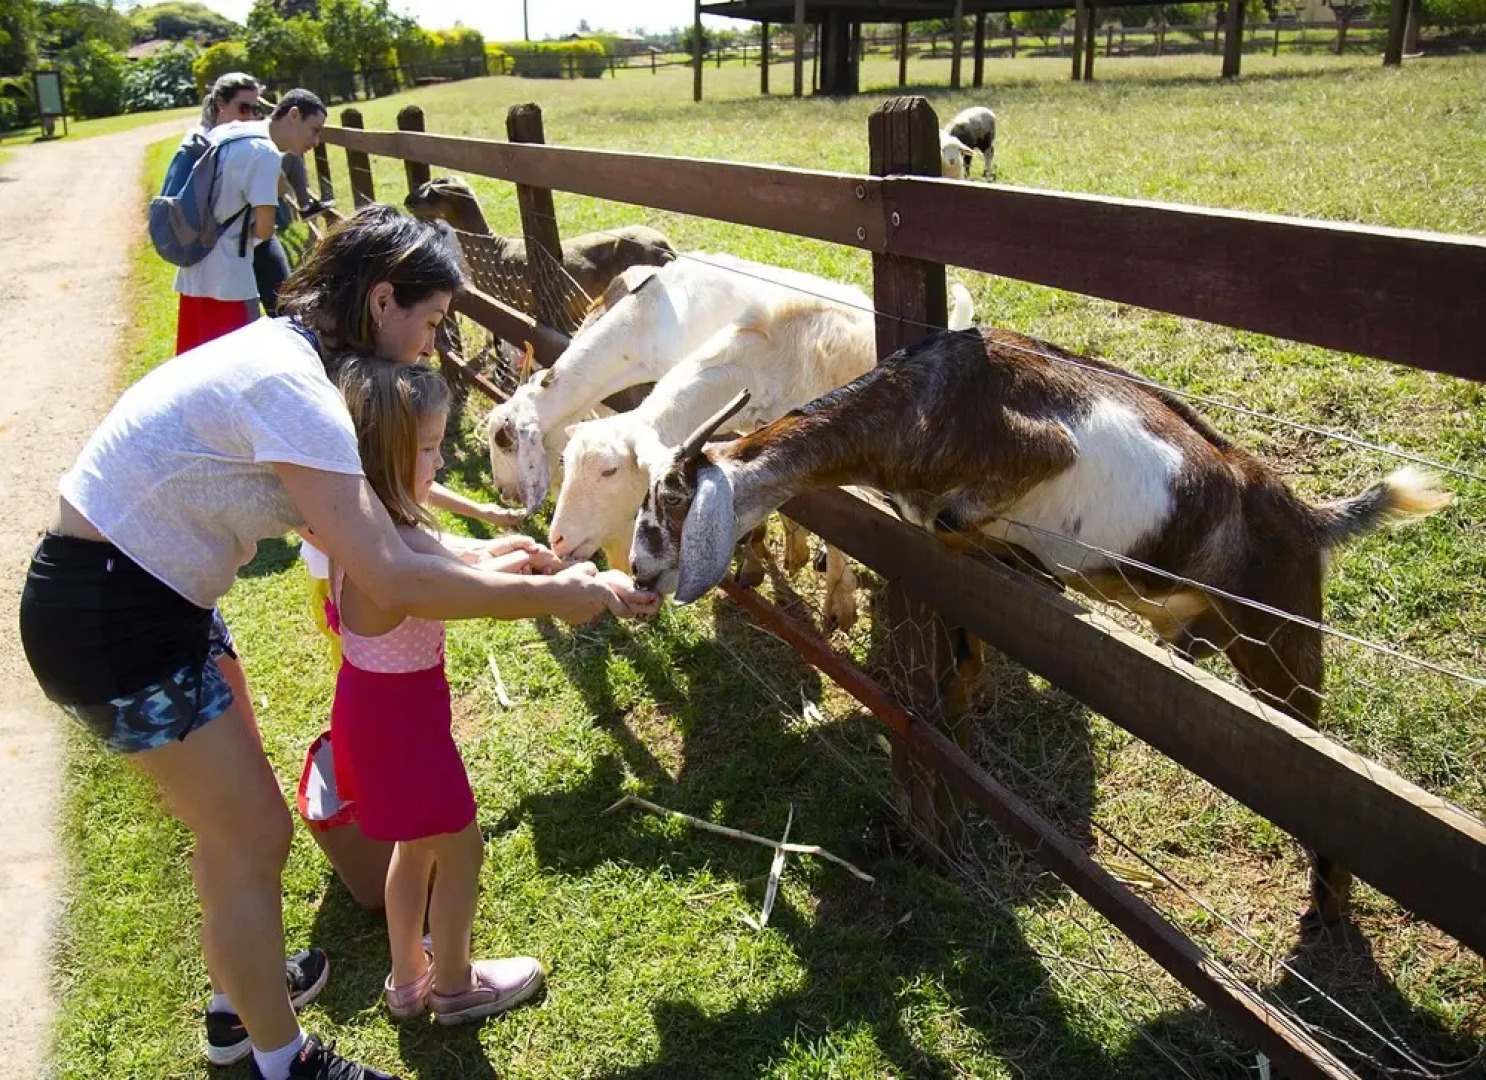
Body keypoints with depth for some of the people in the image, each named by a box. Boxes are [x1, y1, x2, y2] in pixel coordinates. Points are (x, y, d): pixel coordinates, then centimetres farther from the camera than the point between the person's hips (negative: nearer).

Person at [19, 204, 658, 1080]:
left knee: (231, 810, 23)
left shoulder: (284, 352, 3)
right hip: (111, 622, -10)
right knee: (254, 838, 3)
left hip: (153, 599, 10)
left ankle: (245, 995, 45)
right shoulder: (289, 386, -27)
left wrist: (475, 553, 5)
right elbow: (396, 582, -33)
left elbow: (361, 519, 11)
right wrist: (558, 595, -24)